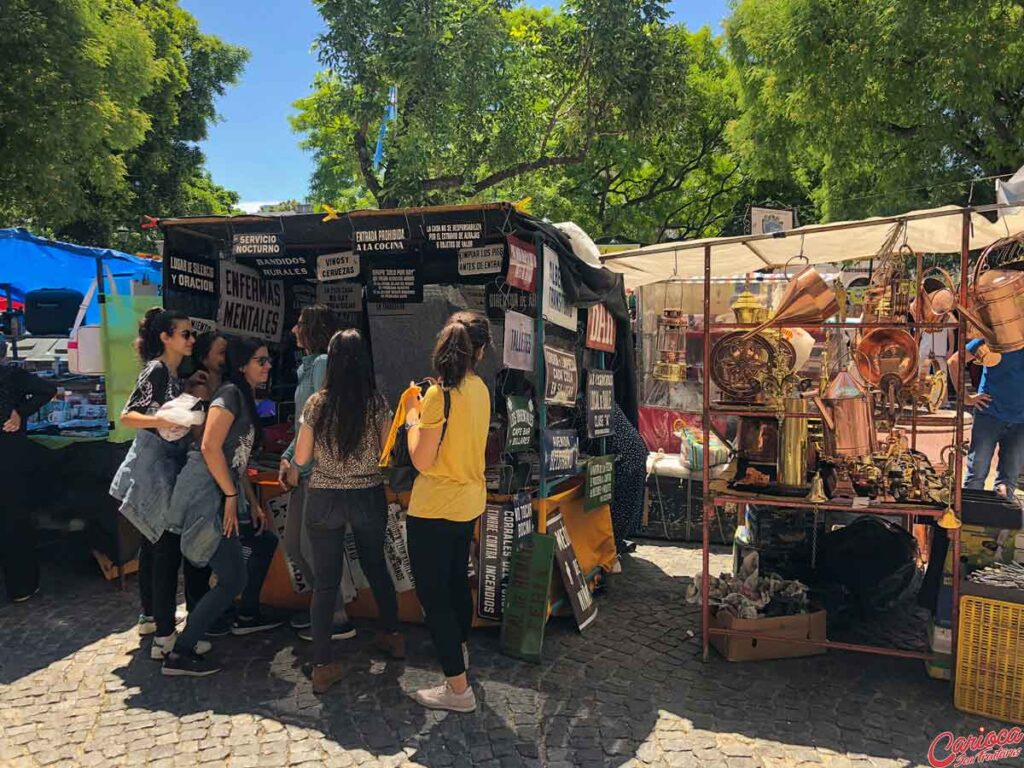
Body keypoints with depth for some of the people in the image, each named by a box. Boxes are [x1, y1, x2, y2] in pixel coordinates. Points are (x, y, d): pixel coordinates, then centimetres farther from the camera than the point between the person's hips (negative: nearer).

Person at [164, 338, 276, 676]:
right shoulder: (230, 393, -12)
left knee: (265, 541, 22)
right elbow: (210, 448, -21)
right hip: (205, 494, -10)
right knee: (233, 579, -7)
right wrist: (232, 496, -15)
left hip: (224, 494, 10)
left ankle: (248, 614, 38)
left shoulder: (248, 399, 17)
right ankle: (179, 655, 3)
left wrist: (253, 504, 17)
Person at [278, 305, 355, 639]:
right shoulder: (308, 366, 17)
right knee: (292, 543, 15)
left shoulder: (323, 364, -12)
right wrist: (287, 457, 10)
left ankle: (339, 619, 8)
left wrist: (298, 465, -14)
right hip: (304, 467, 10)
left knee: (312, 545, -3)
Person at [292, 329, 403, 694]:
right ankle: (391, 635, 38)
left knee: (325, 581, 7)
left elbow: (301, 458, -3)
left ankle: (322, 666, 11)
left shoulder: (317, 404, -9)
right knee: (376, 567, 22)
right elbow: (387, 454, -2)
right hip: (368, 498, 1)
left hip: (324, 500, -1)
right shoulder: (377, 403, -9)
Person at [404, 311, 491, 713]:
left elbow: (422, 460, -18)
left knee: (433, 595, 3)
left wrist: (413, 417, -5)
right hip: (469, 502, 8)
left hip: (434, 509, -8)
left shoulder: (440, 394, -21)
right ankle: (459, 648, 48)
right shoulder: (480, 390, 0)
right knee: (457, 580, 27)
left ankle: (458, 688, 9)